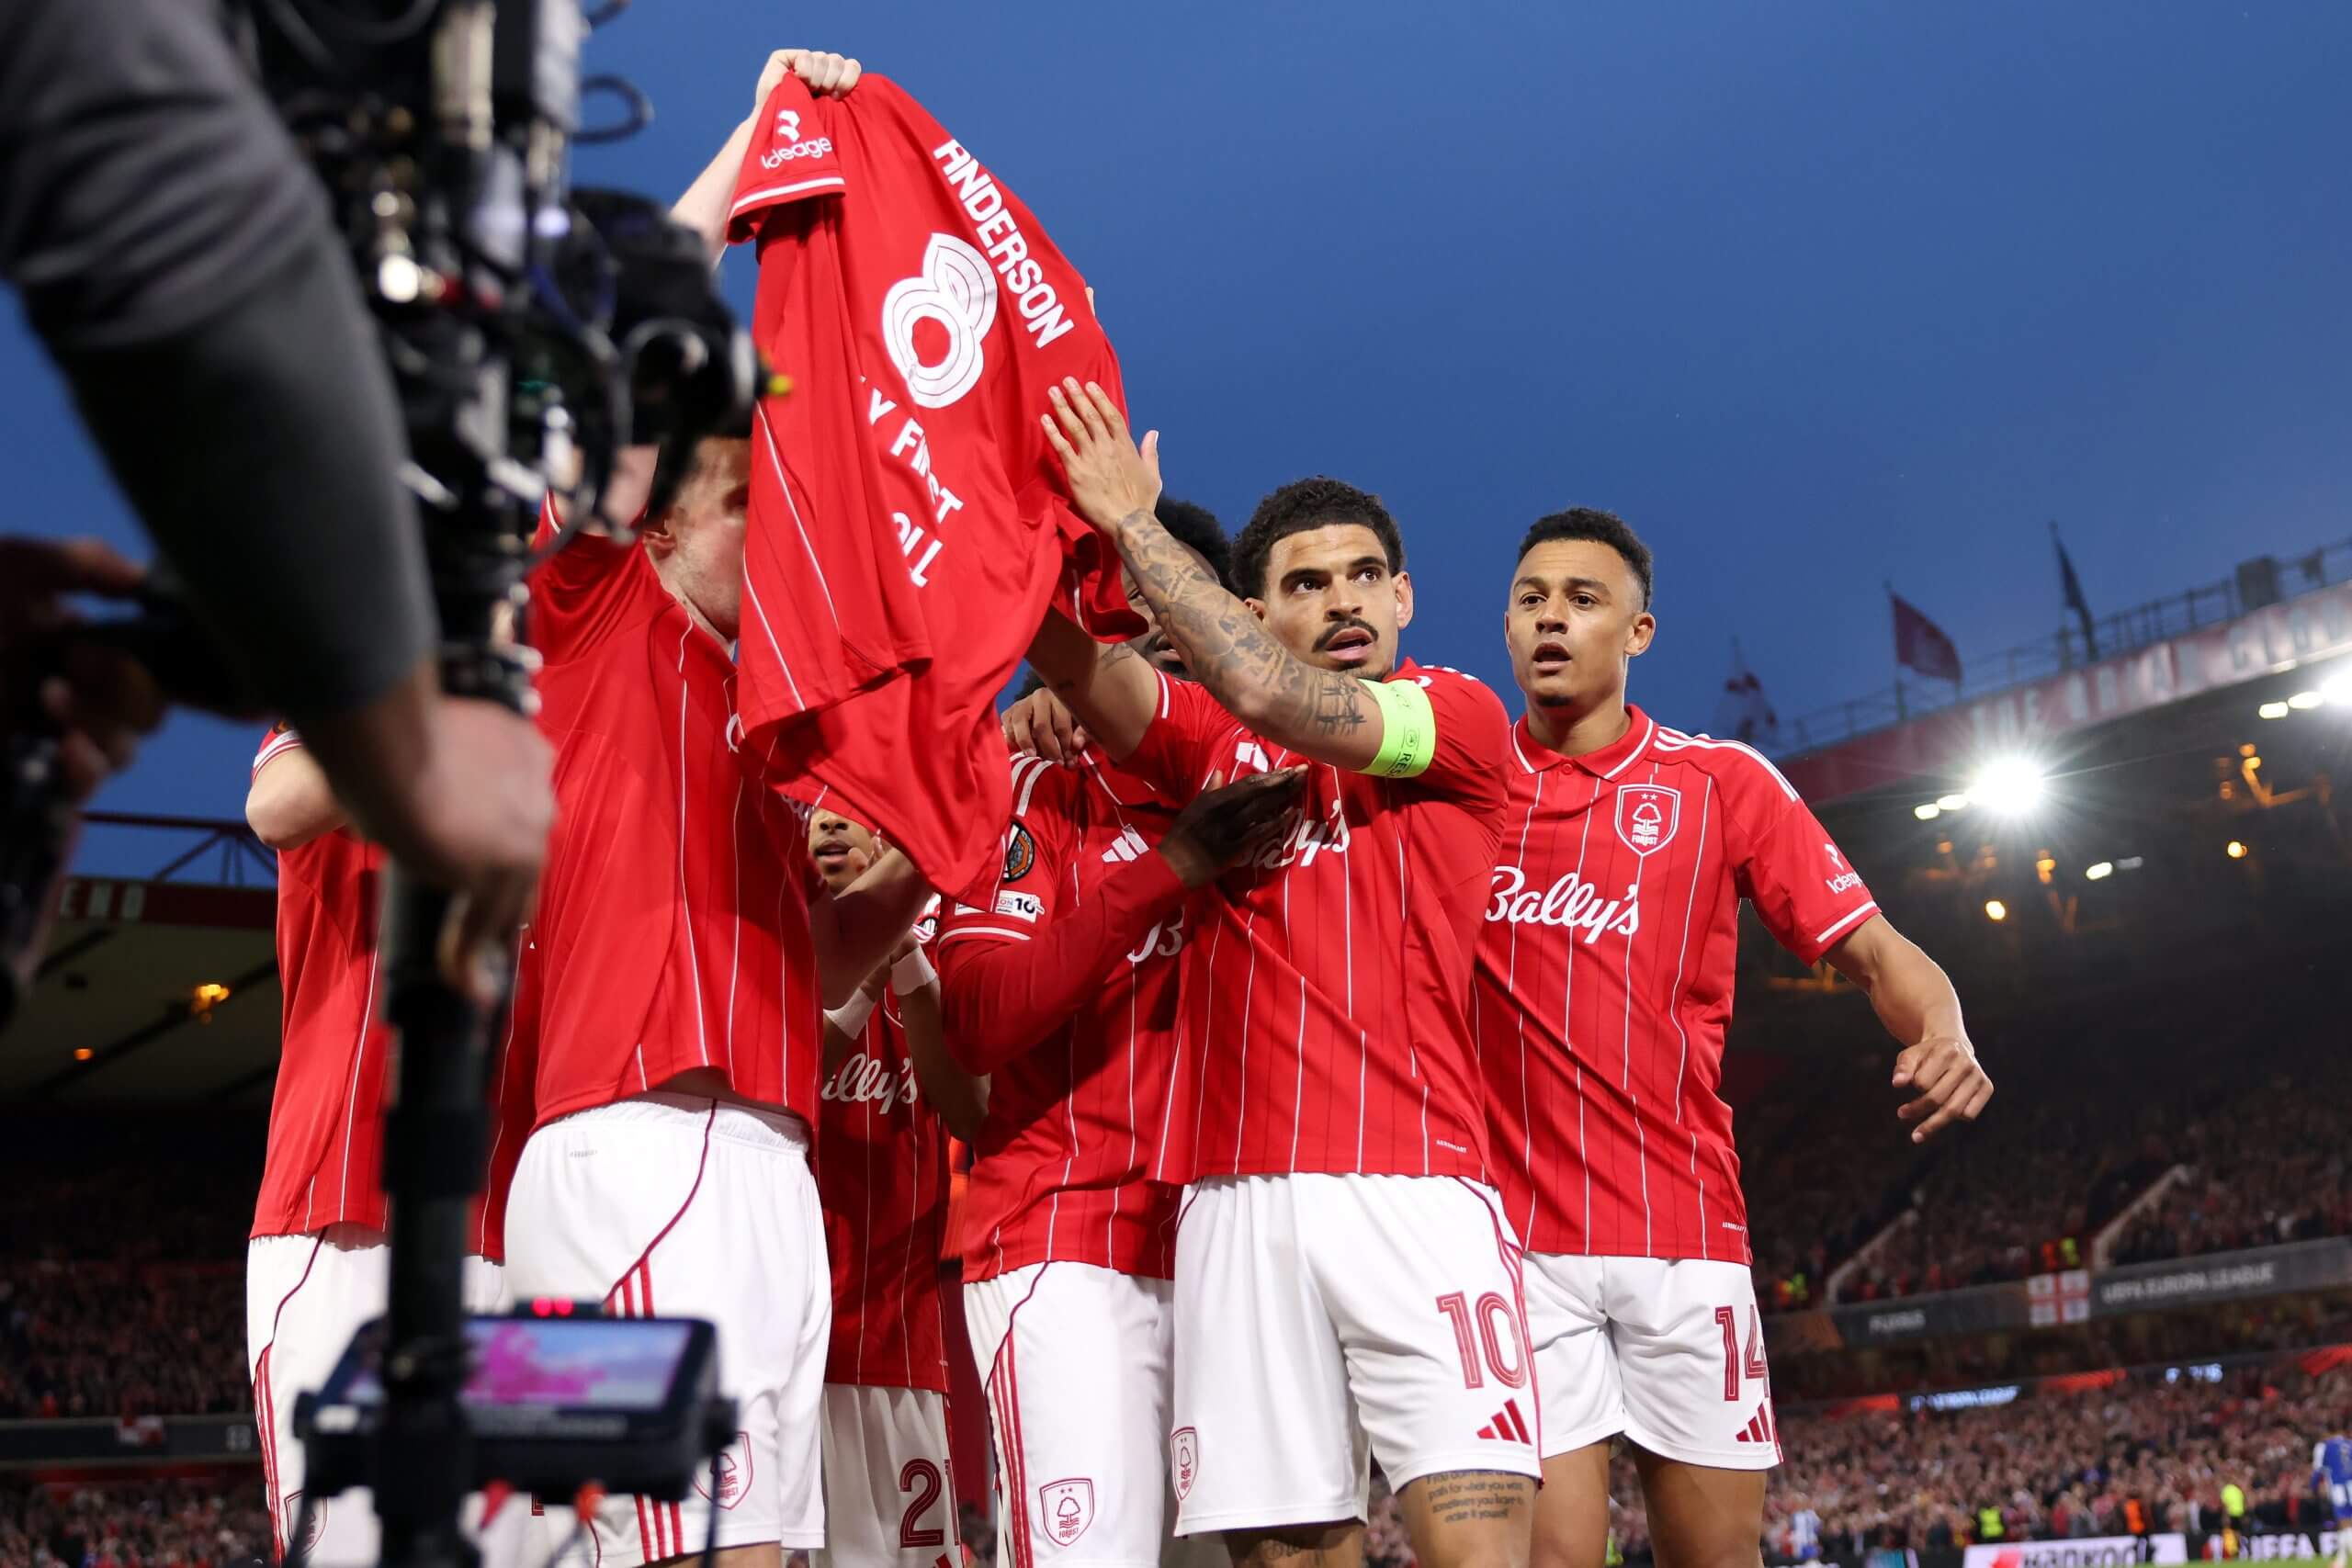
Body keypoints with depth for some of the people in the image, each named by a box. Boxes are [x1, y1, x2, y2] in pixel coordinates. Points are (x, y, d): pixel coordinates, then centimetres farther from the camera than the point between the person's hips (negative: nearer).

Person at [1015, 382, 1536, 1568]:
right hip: (1239, 1196, 3)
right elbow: (1081, 669, -2)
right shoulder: (1208, 739, 17)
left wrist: (1133, 523, -5)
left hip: (1416, 1190, -2)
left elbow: (1277, 701, -9)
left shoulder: (1461, 719, 7)